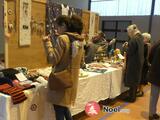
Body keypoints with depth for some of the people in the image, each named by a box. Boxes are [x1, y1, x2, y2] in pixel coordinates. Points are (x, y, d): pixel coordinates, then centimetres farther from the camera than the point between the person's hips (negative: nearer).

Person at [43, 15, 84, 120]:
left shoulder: (62, 38, -17)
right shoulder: (79, 40, 6)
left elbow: (54, 59, -16)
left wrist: (48, 43, -7)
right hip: (72, 79, 8)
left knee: (59, 108, 7)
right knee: (65, 106, 23)